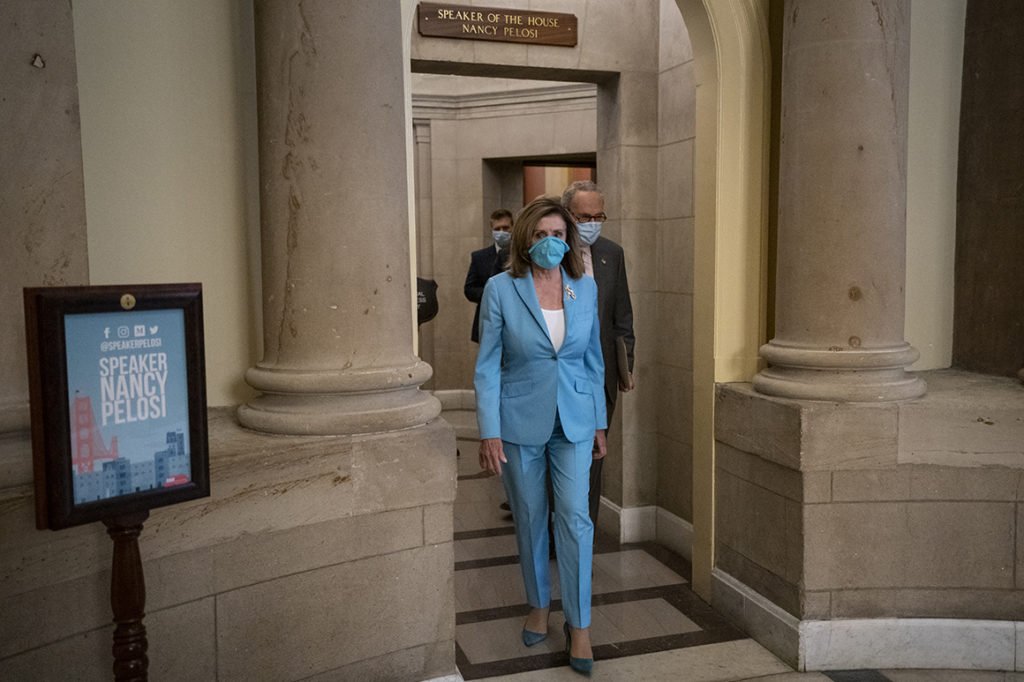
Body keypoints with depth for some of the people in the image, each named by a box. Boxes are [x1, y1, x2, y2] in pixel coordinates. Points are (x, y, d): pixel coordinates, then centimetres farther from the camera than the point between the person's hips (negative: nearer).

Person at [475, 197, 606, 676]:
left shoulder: (585, 288, 2)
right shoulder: (500, 289, -7)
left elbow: (593, 358, 10)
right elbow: (487, 365, -6)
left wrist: (599, 422, 10)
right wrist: (489, 432, -11)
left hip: (574, 421, 2)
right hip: (520, 421, -1)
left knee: (575, 517, -3)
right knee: (530, 519, 11)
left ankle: (579, 625, 11)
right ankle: (539, 606, 32)